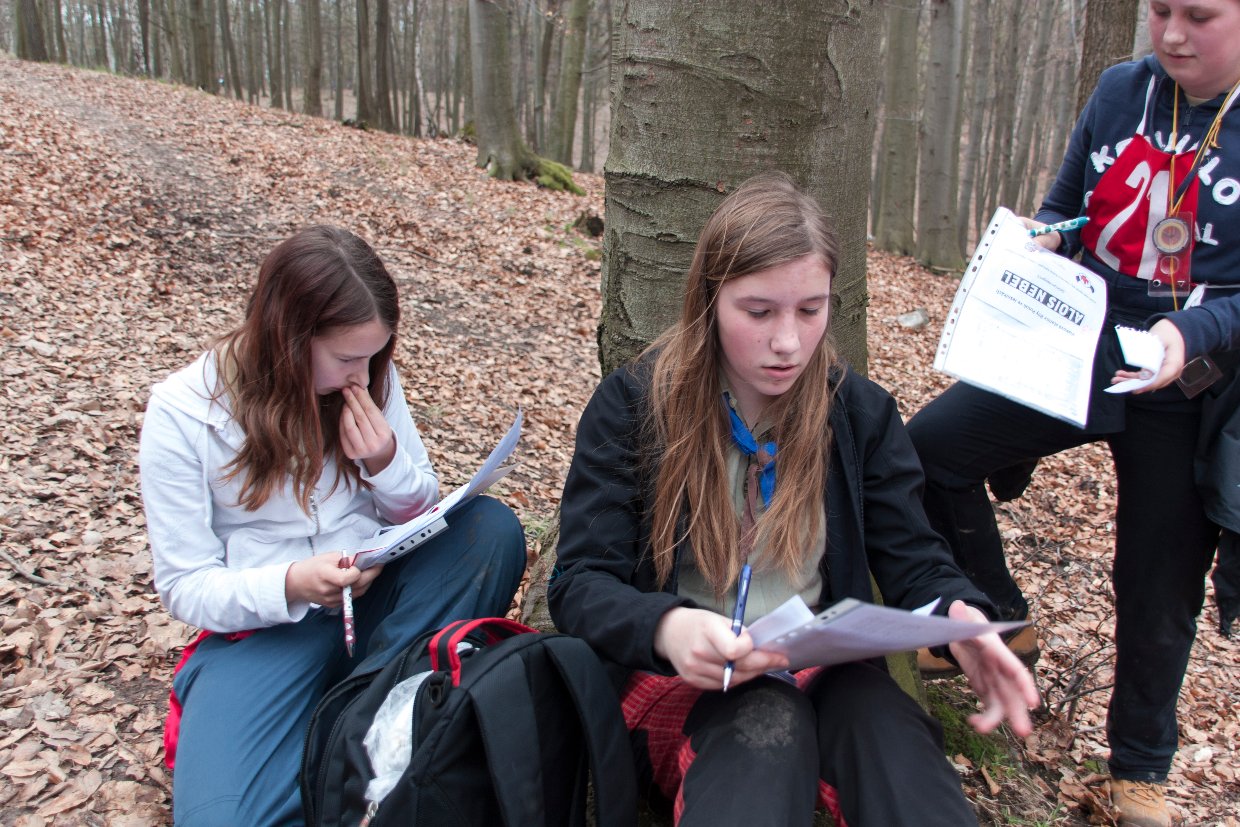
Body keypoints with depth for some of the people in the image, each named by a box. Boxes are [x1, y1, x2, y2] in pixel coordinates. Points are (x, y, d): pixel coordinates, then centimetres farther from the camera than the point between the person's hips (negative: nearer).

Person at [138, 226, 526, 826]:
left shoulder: (372, 379, -1)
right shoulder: (180, 414, -10)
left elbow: (420, 514, 7)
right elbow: (183, 586, -8)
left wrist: (387, 465, -16)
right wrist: (291, 584, -28)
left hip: (379, 594, 4)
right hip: (264, 623, -3)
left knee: (492, 528, -23)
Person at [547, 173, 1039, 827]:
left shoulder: (861, 411, 5)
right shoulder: (632, 406, -4)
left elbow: (914, 563, 4)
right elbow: (580, 586, -9)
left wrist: (963, 615, -22)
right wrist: (666, 628, -33)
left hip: (826, 674, 3)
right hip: (679, 676, -2)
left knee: (885, 717, -31)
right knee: (767, 722, -35)